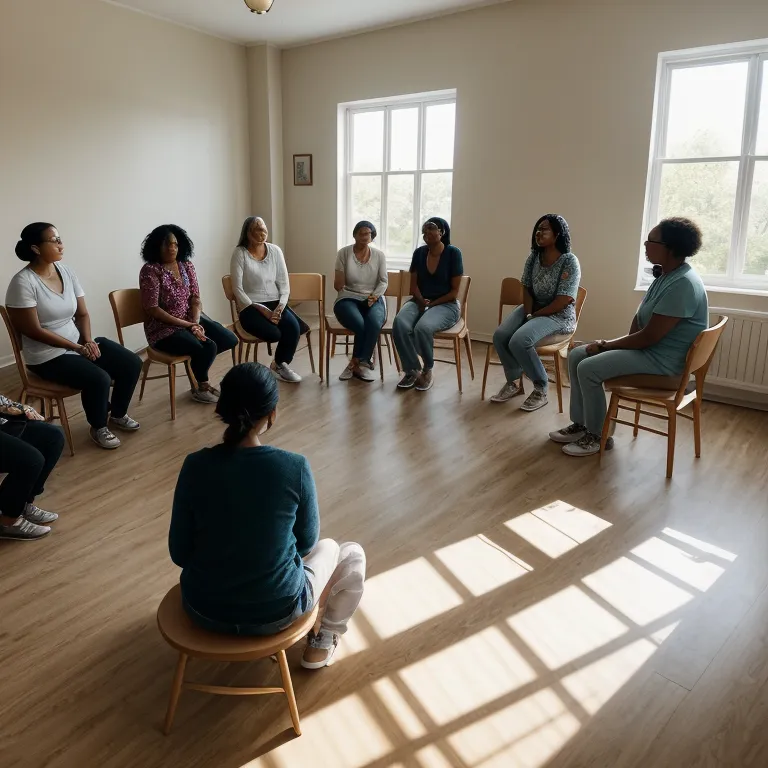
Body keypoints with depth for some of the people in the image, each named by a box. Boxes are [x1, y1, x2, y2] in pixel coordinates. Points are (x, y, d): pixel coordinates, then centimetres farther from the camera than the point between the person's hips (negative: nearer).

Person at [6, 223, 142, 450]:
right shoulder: (23, 282, -18)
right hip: (47, 355, -7)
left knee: (132, 363, -5)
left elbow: (82, 314, 8)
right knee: (98, 379, -28)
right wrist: (78, 347, -18)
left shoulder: (66, 271, 3)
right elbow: (34, 331, -19)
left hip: (79, 342, 7)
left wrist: (88, 340, -11)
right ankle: (98, 427, 0)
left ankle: (117, 414, 17)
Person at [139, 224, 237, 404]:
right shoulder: (150, 271, -14)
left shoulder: (187, 266, 5)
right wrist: (187, 325, -20)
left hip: (191, 319, 7)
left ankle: (197, 361, 18)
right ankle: (201, 387, 2)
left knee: (230, 340, -7)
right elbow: (152, 309, -18)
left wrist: (196, 323, -18)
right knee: (207, 347, -27)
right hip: (164, 327, -7)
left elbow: (195, 298, 3)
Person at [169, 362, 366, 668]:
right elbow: (306, 543, -5)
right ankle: (322, 644, 33)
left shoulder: (195, 466, -15)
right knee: (352, 554, 24)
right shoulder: (295, 467, -21)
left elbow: (179, 553, -4)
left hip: (203, 609, 4)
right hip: (275, 612, -3)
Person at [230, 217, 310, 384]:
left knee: (293, 327, -25)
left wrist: (280, 306, -12)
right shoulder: (239, 253, -6)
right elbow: (238, 290, -9)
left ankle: (281, 364, 4)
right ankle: (279, 364, 5)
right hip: (250, 307, -4)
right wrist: (261, 310, -18)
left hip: (275, 303, 4)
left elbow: (284, 284, 6)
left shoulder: (275, 251, 6)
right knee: (274, 333, -32)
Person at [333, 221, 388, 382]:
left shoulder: (379, 255, 6)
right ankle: (363, 363, -12)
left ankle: (356, 364, -19)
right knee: (361, 325, -34)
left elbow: (383, 281, 7)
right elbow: (338, 286, 0)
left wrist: (374, 296, -10)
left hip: (373, 299, 2)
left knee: (374, 324, -33)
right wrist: (339, 281, -23)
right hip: (348, 299, -2)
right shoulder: (344, 253, 0)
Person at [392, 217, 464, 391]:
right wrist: (422, 302, -13)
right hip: (419, 302, 4)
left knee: (423, 327, -36)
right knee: (400, 324, -30)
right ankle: (412, 370, -11)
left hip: (446, 305, -4)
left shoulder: (453, 253, -7)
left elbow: (454, 291, -7)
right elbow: (413, 285, 7)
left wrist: (432, 304, -13)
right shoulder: (419, 253, 6)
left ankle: (428, 370, -8)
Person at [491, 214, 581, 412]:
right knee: (500, 336, -17)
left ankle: (541, 389, -10)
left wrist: (535, 315, -15)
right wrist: (528, 314, -10)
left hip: (559, 315, -7)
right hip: (532, 308, 7)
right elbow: (526, 289, 7)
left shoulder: (569, 261, -17)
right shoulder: (534, 257, 3)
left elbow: (563, 301, -20)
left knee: (519, 341, -30)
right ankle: (514, 382, 5)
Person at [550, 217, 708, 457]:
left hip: (664, 359, -10)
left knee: (588, 368, -22)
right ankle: (580, 425, 9)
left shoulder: (683, 284, -25)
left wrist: (607, 345, -14)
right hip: (647, 346, 10)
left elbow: (649, 337, -26)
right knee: (576, 355, 2)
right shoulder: (667, 275, 8)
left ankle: (597, 436, -4)